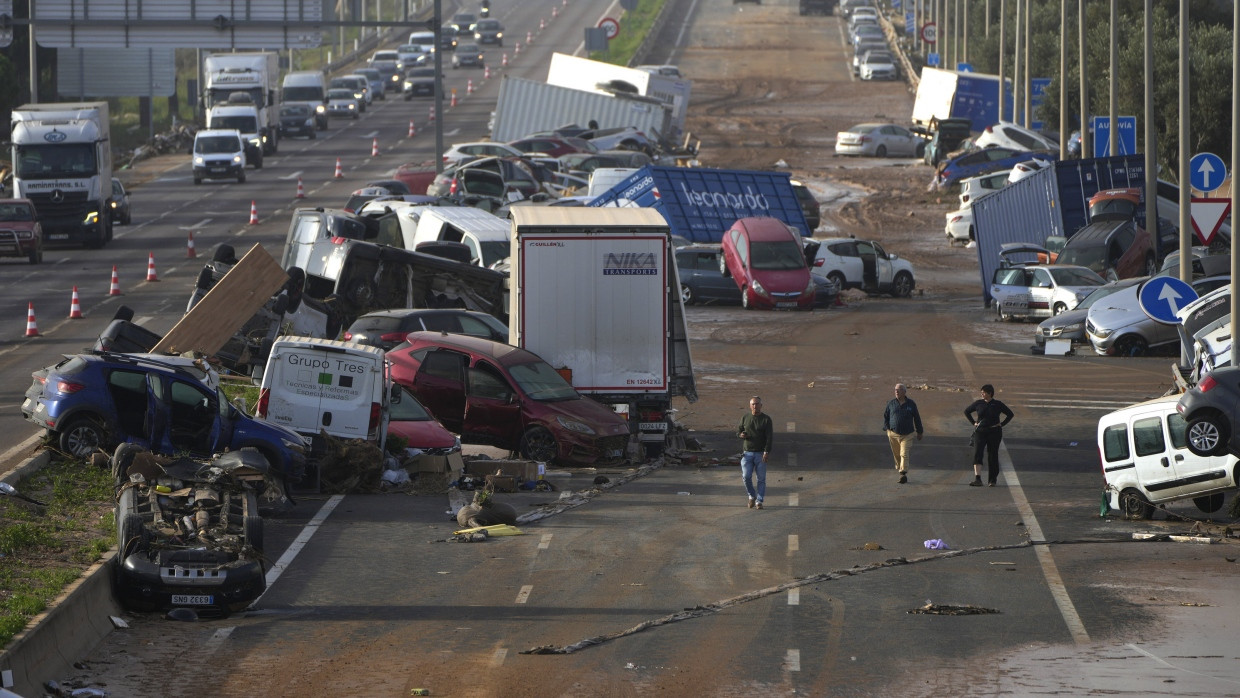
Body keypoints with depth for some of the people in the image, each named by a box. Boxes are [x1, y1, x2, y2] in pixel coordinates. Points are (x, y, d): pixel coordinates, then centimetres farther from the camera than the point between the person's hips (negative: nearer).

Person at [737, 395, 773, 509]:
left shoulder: (766, 419, 1)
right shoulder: (745, 418, 9)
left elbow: (769, 437, -5)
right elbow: (738, 430, 21)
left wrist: (766, 452, -16)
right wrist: (741, 434, -5)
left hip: (760, 454, -2)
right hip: (747, 453, 2)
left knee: (761, 479, -2)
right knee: (746, 476, -8)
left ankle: (759, 501, 4)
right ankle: (752, 496, 14)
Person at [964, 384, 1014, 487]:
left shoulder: (998, 405, 0)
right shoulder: (978, 404, 4)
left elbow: (1010, 414, 9)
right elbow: (967, 411, 18)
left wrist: (1001, 424, 1)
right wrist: (973, 423, 9)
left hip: (994, 433, -1)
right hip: (980, 432, 1)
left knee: (992, 456, 4)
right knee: (977, 454, -15)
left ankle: (992, 480, 17)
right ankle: (977, 479, -23)